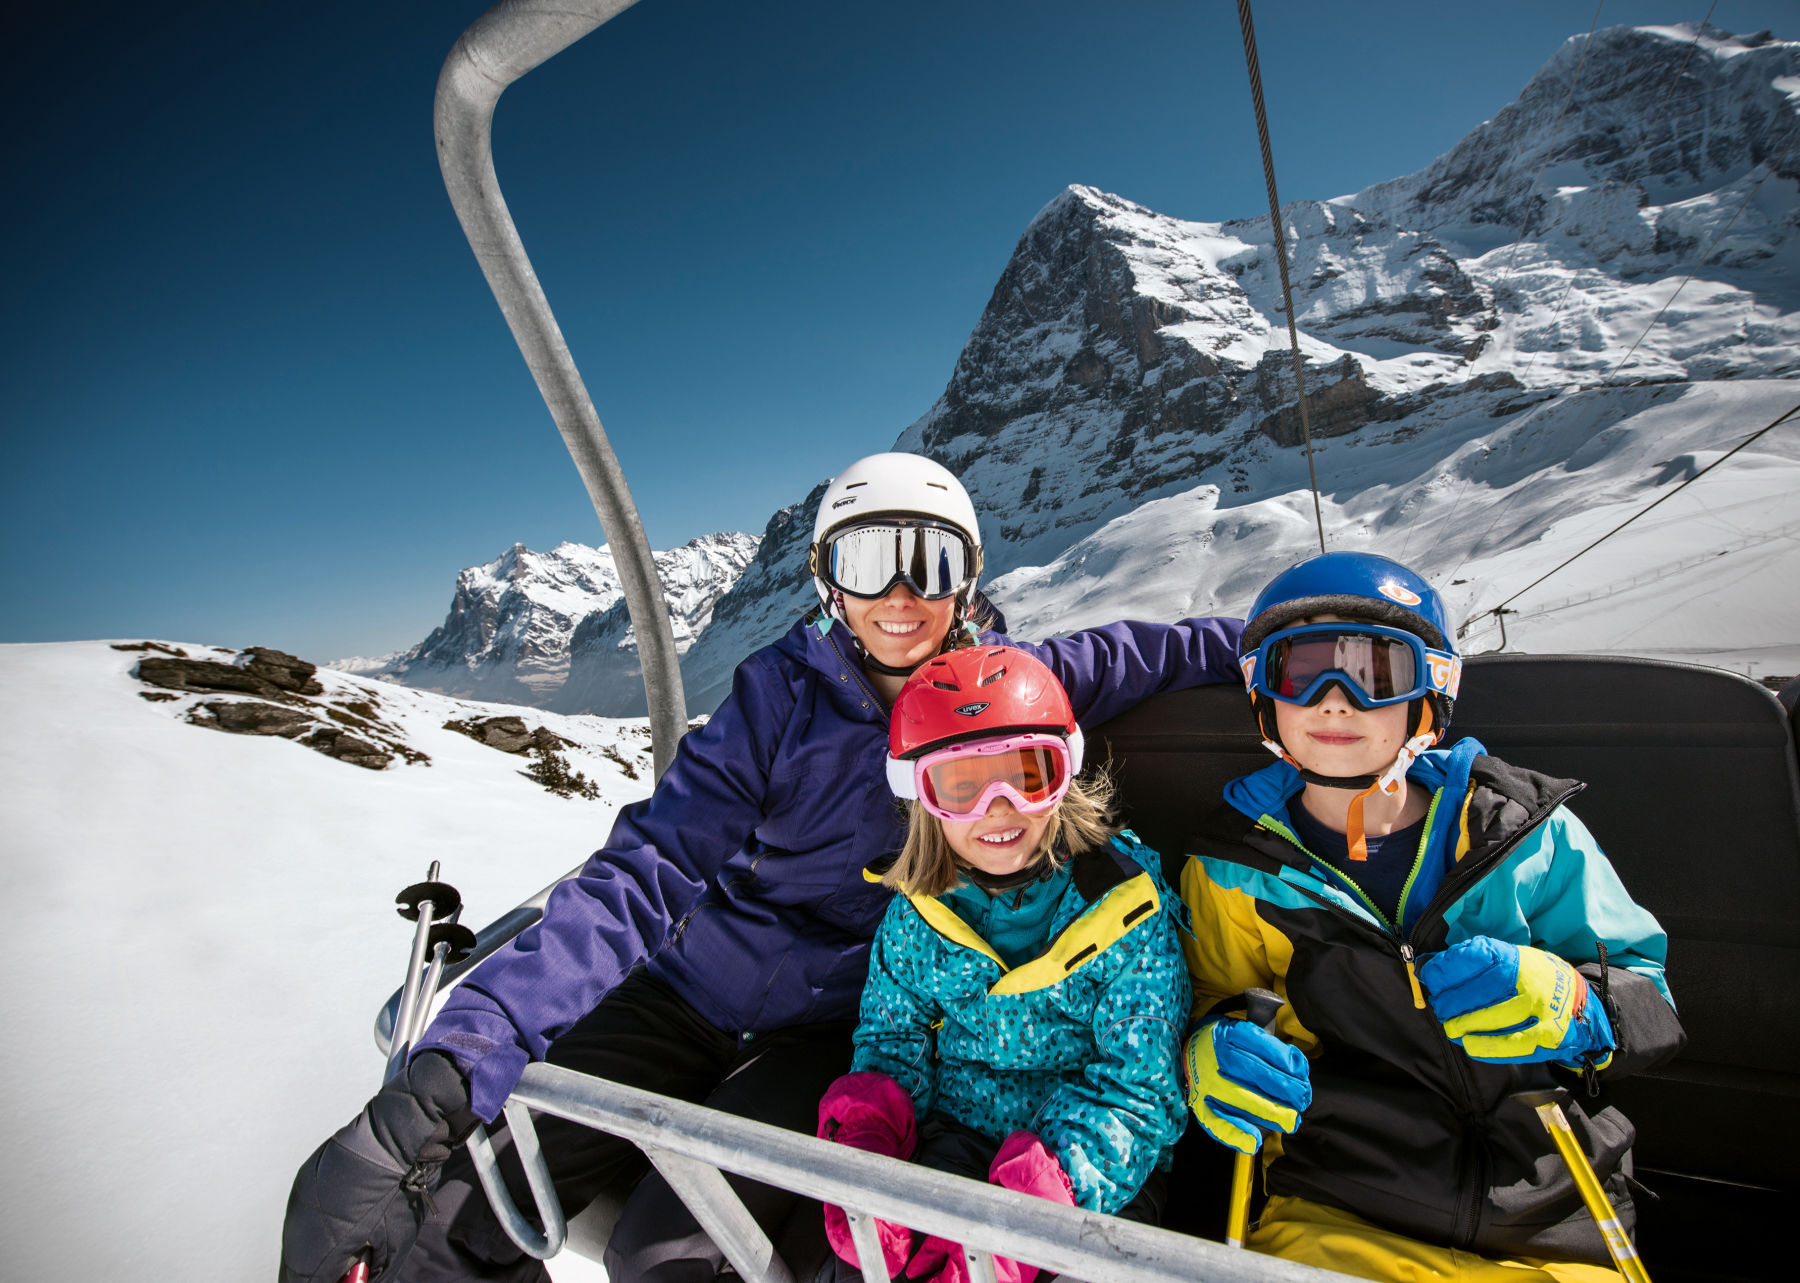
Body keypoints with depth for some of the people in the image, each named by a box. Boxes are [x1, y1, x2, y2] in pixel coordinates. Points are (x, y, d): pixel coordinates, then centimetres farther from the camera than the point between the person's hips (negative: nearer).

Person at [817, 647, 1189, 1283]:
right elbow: (892, 1035, 7)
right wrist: (864, 1133, -15)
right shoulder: (917, 913, -3)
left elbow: (1137, 1092, -14)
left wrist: (1038, 1199, -29)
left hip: (1097, 1158, -2)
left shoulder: (1122, 903, -14)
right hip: (957, 1136, 2)